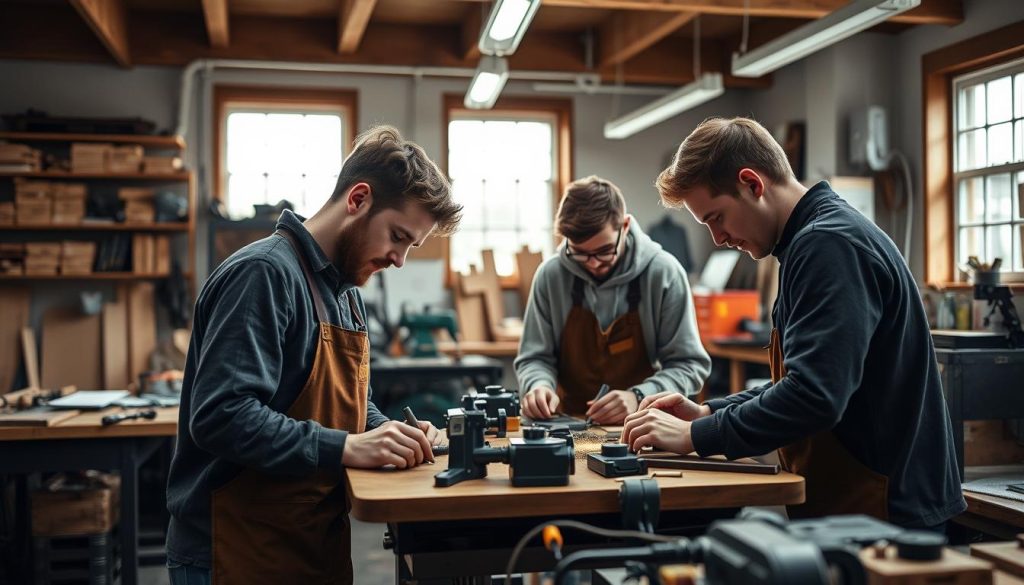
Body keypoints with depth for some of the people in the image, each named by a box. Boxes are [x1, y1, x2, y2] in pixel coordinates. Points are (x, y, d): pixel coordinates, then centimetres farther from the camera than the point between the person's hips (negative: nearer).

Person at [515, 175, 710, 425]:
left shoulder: (663, 273, -10)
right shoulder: (550, 275, -4)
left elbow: (689, 365, -7)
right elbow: (535, 357, 5)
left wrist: (638, 397, -23)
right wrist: (539, 385, -17)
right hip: (570, 424, 2)